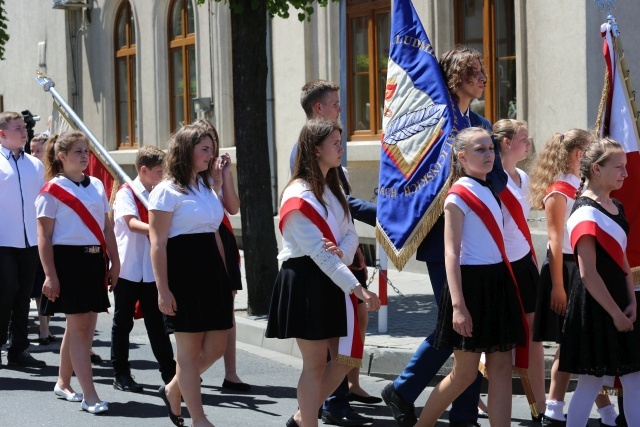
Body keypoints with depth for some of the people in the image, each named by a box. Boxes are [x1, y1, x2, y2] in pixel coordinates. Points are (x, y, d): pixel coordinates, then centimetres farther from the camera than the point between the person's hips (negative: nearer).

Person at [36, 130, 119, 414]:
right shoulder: (53, 191, -5)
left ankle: (63, 383, 27)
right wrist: (50, 275, -13)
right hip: (68, 260, -6)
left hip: (94, 260, 6)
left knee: (82, 327, 11)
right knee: (79, 327, -8)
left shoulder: (97, 186, 13)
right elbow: (44, 237, -8)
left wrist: (114, 263, 12)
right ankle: (89, 396, -9)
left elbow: (107, 228, 17)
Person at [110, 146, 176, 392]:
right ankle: (121, 375, 12)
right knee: (123, 321, 6)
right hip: (127, 268, -4)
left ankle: (169, 372, 3)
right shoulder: (126, 193, -8)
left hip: (152, 269, 5)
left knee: (156, 321, 5)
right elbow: (132, 223, -25)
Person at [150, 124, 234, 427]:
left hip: (211, 269, 8)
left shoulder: (206, 187, 15)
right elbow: (157, 243, -12)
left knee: (215, 347, 6)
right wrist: (163, 289, -17)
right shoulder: (167, 190, -8)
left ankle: (173, 391, 27)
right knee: (189, 350, -1)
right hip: (182, 270, -8)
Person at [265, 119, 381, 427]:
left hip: (332, 280, 8)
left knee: (346, 359, 7)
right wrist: (357, 289, -24)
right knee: (315, 364, -4)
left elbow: (350, 233, 7)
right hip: (305, 282, -8)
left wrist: (342, 252, -18)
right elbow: (318, 252, -20)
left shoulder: (332, 189, 14)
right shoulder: (298, 195, -14)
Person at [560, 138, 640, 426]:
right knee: (592, 382, -1)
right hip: (595, 306, -9)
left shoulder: (615, 208, 11)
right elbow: (588, 274, -20)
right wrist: (616, 313, -18)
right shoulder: (586, 214, -17)